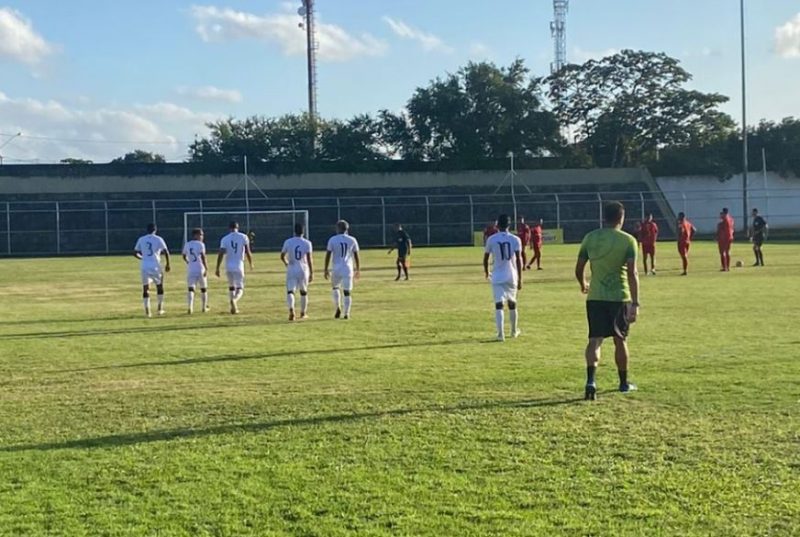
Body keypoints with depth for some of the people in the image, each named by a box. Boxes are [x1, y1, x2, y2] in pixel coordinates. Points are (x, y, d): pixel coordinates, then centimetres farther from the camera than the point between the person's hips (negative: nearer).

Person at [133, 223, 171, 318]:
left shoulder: (141, 239, 8)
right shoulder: (158, 239, -1)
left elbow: (135, 253, 12)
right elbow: (166, 252, -7)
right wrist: (167, 264, 3)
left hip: (145, 266, 2)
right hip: (155, 266, -2)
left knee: (145, 288, 4)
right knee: (159, 286, 15)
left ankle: (147, 311, -4)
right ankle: (160, 309, 16)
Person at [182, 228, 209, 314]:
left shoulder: (187, 245, 8)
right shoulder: (200, 244, -8)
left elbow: (184, 257, 20)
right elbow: (203, 257, -16)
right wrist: (206, 269, -12)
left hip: (190, 270, 3)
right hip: (200, 270, -3)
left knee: (191, 289, -2)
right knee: (203, 288, 15)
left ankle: (190, 307, -20)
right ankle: (204, 307, 23)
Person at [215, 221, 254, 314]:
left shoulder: (225, 239, 0)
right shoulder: (243, 237, -1)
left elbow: (221, 254, -6)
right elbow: (248, 252, -4)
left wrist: (217, 268, -2)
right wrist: (251, 264, 12)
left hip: (228, 267, 2)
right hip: (239, 267, -2)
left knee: (231, 287, 20)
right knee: (240, 288, 3)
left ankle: (233, 306, 15)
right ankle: (234, 300, -28)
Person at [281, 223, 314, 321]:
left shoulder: (288, 242, -1)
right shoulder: (307, 243, -4)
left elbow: (282, 256, 8)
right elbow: (309, 259, -8)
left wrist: (286, 264, 29)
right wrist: (311, 273, -3)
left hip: (291, 270, 0)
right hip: (303, 270, 1)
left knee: (290, 291, -3)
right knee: (303, 291, 18)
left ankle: (291, 309, -28)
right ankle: (303, 313, 27)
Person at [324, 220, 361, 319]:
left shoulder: (332, 240, -1)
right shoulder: (352, 240, 3)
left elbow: (328, 255, -1)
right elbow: (356, 256, 7)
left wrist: (326, 270, 6)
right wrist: (358, 270, 17)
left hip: (337, 269, 0)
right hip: (348, 269, 0)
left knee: (335, 287, 23)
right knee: (347, 291, 4)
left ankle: (338, 307, 9)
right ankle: (346, 313, 0)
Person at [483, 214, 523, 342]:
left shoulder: (491, 239, -2)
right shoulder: (515, 239, -2)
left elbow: (486, 258, 8)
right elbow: (519, 259, -7)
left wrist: (486, 271, 28)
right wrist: (520, 279, -3)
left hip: (497, 277, -2)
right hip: (511, 276, 2)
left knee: (499, 304, -5)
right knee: (512, 303, 19)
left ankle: (501, 333, -18)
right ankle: (514, 331, 33)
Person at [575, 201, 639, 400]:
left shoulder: (590, 238, 3)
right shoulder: (628, 240, -6)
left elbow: (579, 269, 7)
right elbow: (632, 274, -13)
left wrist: (583, 285, 28)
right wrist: (635, 304, -13)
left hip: (595, 297, 1)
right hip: (619, 297, -1)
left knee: (595, 339, -1)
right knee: (620, 340, 13)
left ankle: (591, 381, -21)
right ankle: (624, 383, 27)